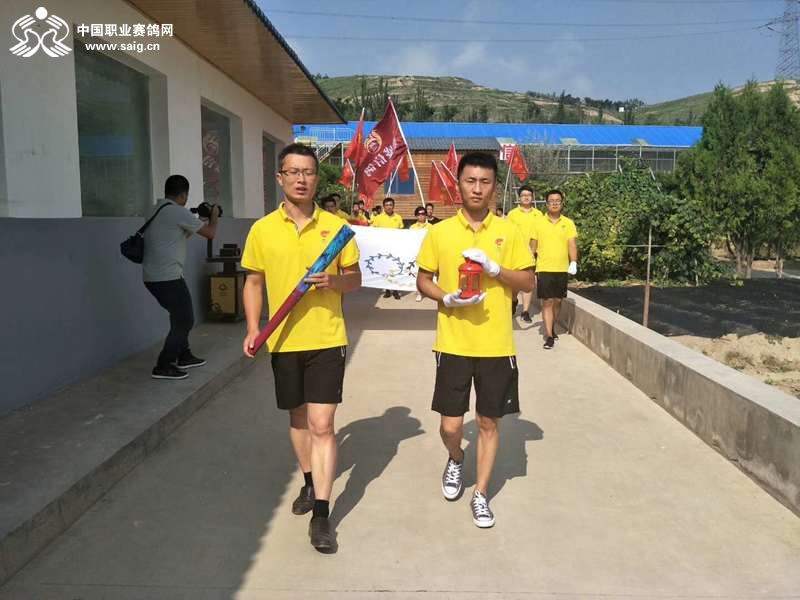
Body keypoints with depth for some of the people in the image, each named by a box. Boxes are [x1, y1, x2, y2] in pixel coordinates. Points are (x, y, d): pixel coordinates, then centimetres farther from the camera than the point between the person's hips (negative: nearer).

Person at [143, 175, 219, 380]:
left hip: (151, 277, 9)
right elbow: (209, 233, -4)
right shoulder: (179, 212, -12)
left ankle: (184, 356, 32)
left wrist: (200, 219, 25)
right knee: (184, 320, 0)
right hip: (168, 277, -9)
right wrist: (214, 216, 15)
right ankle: (163, 366, 1)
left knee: (180, 316, 22)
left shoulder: (155, 210, 14)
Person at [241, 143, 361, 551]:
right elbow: (253, 282, 8)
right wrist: (253, 328, -4)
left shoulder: (335, 226, -2)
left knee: (321, 424, -5)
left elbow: (355, 279, 5)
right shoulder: (262, 229, 1)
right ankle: (310, 483, 41)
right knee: (298, 418, 17)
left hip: (326, 339, -2)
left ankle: (321, 513, 5)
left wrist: (334, 280, -17)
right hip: (284, 340, 2)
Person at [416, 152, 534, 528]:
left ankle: (480, 495, 27)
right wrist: (447, 299, -13)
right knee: (450, 425, 2)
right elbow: (423, 281, 6)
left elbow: (528, 282, 2)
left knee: (488, 422, 9)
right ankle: (456, 459, 37)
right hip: (453, 343, 0)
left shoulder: (508, 232, 1)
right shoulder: (439, 232, 1)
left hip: (496, 345, 0)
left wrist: (494, 268, -15)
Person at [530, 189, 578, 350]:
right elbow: (533, 246, 6)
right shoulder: (539, 223, 1)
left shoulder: (568, 223, 3)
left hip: (562, 269, 2)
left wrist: (573, 262, -15)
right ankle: (549, 336, -4)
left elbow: (572, 245, 0)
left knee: (557, 300, 11)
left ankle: (552, 328, 32)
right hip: (544, 268, -2)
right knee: (547, 301, -6)